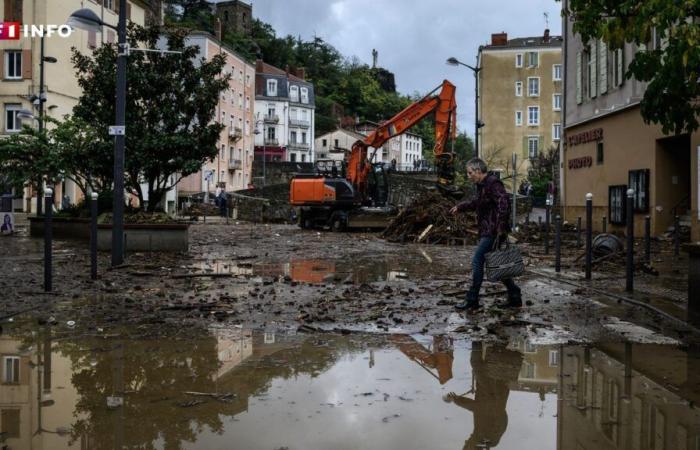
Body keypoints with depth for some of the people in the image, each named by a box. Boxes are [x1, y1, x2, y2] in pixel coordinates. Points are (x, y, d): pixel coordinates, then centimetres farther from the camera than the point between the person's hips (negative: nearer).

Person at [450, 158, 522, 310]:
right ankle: (515, 297, 18)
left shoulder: (493, 184, -16)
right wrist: (460, 207, 38)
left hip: (493, 232, -10)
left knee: (477, 262, -7)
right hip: (487, 231, 10)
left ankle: (472, 300, 0)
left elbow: (503, 203, -28)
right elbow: (476, 203, 34)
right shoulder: (483, 185, 16)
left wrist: (502, 227, -31)